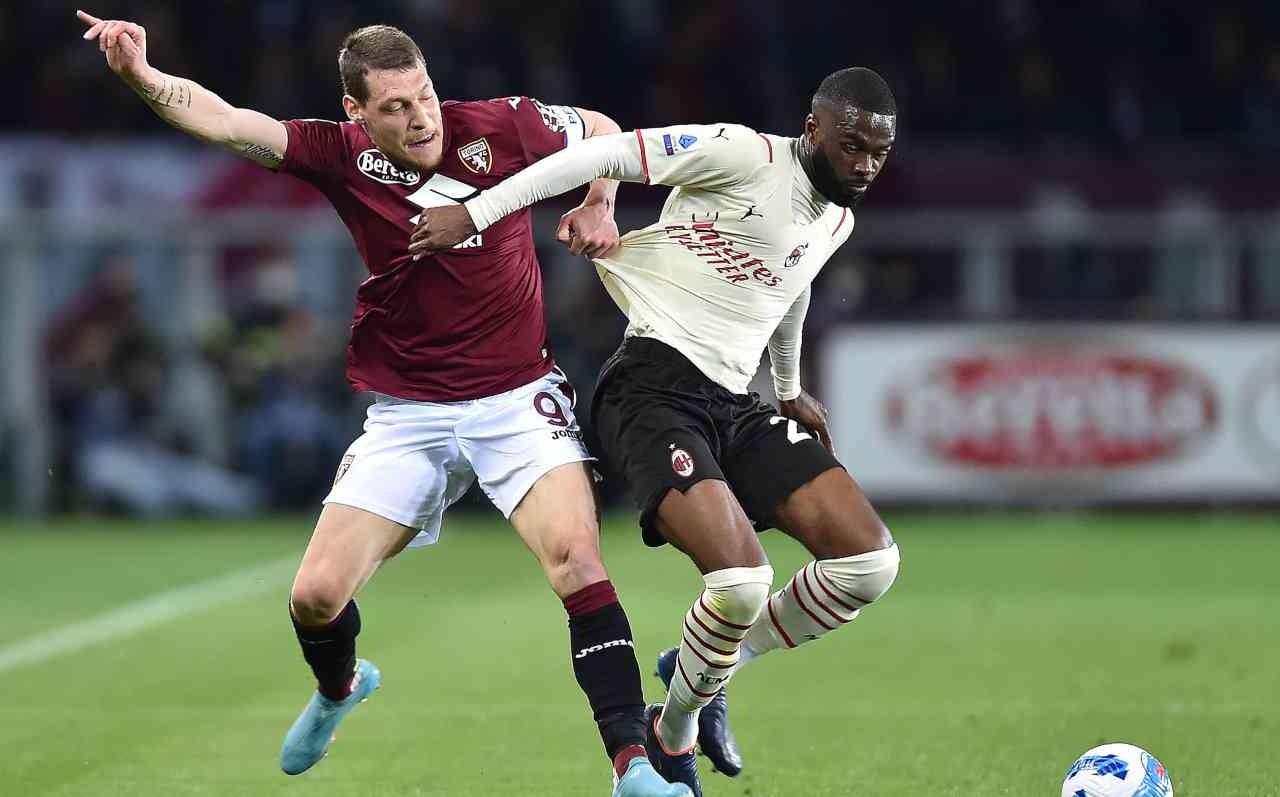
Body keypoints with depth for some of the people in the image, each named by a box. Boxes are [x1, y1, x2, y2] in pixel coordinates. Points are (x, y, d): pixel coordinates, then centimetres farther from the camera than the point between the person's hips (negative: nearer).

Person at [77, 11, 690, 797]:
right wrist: (142, 76, -36)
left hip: (518, 400, -2)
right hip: (407, 416, 2)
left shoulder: (498, 127, -9)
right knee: (316, 596, -1)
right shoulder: (344, 155, -7)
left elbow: (602, 131, 11)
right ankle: (339, 688, 36)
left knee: (576, 554, -25)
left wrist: (599, 207, -4)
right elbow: (224, 121, -20)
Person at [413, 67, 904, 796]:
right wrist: (475, 214, -18)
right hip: (658, 387, -8)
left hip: (735, 406, 8)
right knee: (742, 580, -27)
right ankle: (673, 738, 1)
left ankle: (712, 666, 14)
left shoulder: (838, 220, 15)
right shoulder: (745, 156, -11)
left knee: (870, 559, -7)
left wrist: (791, 391, 48)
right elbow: (610, 154, -14)